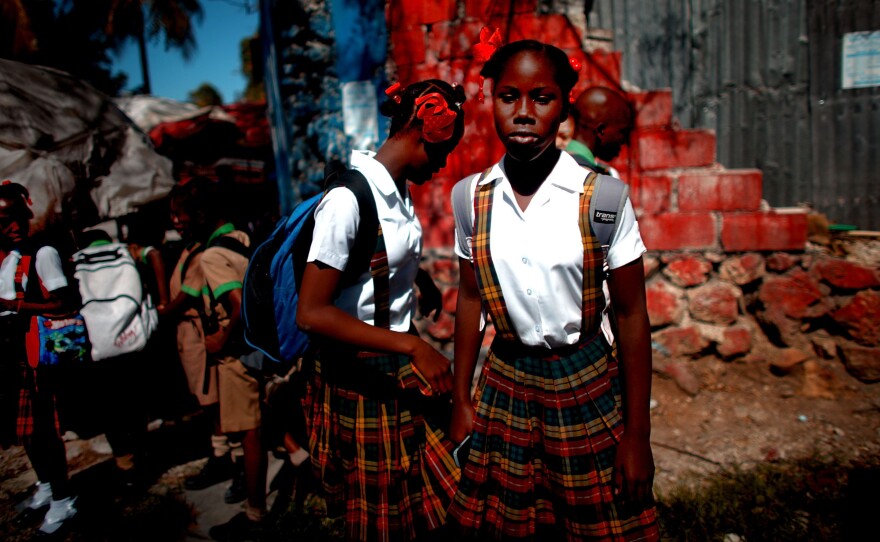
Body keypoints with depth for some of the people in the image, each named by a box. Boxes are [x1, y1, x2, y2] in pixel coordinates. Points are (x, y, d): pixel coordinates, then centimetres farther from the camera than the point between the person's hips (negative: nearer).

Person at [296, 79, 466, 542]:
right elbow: (311, 313, -25)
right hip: (363, 379, -8)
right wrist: (411, 347, -24)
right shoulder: (349, 198, -21)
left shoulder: (399, 193, 6)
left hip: (401, 370, 8)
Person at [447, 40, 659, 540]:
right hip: (505, 384, 2)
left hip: (584, 384, -2)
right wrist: (461, 399, 8)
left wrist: (637, 435, -5)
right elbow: (470, 298, 5)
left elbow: (632, 315, -7)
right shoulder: (472, 196, -5)